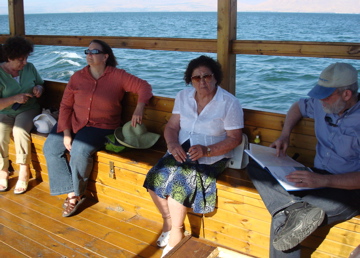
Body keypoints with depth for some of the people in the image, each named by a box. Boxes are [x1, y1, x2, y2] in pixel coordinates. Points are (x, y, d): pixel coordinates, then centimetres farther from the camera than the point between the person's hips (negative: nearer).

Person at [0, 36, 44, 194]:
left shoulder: (29, 68, 1)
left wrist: (38, 88, -5)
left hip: (28, 110, 1)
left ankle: (24, 172, -18)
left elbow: (41, 83, 18)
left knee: (19, 130, -31)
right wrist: (15, 98, -23)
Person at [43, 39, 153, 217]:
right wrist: (66, 133, -9)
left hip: (101, 127, -4)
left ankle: (77, 193, -3)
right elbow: (65, 106, 2)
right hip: (74, 123, 5)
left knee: (80, 151, -30)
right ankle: (71, 193, -4)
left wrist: (139, 108, -29)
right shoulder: (78, 77, 4)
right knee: (50, 148, -13)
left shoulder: (117, 76, -4)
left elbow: (144, 86, -10)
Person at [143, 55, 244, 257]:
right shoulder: (183, 96, 8)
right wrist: (173, 144, -17)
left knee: (178, 183, -27)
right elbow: (172, 127, 6)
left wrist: (206, 150, -23)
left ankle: (175, 233, -4)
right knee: (156, 178, -19)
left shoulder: (230, 103, -8)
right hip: (181, 151, 5)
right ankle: (169, 223, 5)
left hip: (211, 157, -5)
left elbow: (235, 138, -10)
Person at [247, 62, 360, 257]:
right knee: (255, 167, -13)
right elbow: (299, 106, 26)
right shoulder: (322, 105, 3)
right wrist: (285, 135, 10)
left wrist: (324, 180, -34)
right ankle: (295, 209, -31)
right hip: (317, 178, 8)